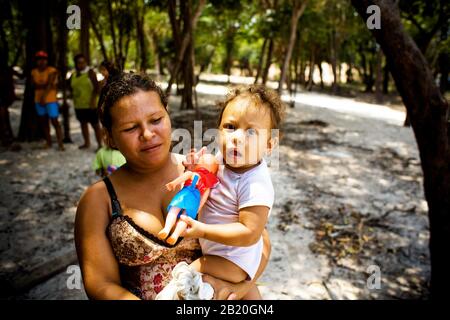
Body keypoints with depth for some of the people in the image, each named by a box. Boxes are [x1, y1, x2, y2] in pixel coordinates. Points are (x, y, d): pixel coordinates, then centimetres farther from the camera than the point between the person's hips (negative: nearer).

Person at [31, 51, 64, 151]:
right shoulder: (34, 72, 9)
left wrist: (44, 96, -21)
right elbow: (34, 85, 3)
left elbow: (50, 84, -16)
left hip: (51, 100, -6)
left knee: (55, 122, -8)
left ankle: (60, 144, -6)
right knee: (43, 122, 11)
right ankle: (48, 142, 22)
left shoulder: (52, 70, -7)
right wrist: (44, 85, -10)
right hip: (38, 100, 6)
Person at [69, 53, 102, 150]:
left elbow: (96, 87, -13)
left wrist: (93, 99, -20)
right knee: (83, 123, 15)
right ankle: (87, 143, 28)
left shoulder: (90, 72, -7)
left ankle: (100, 144, 3)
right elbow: (71, 88, 20)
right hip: (79, 105, 7)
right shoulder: (73, 75, 10)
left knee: (95, 124, -3)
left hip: (90, 105, -6)